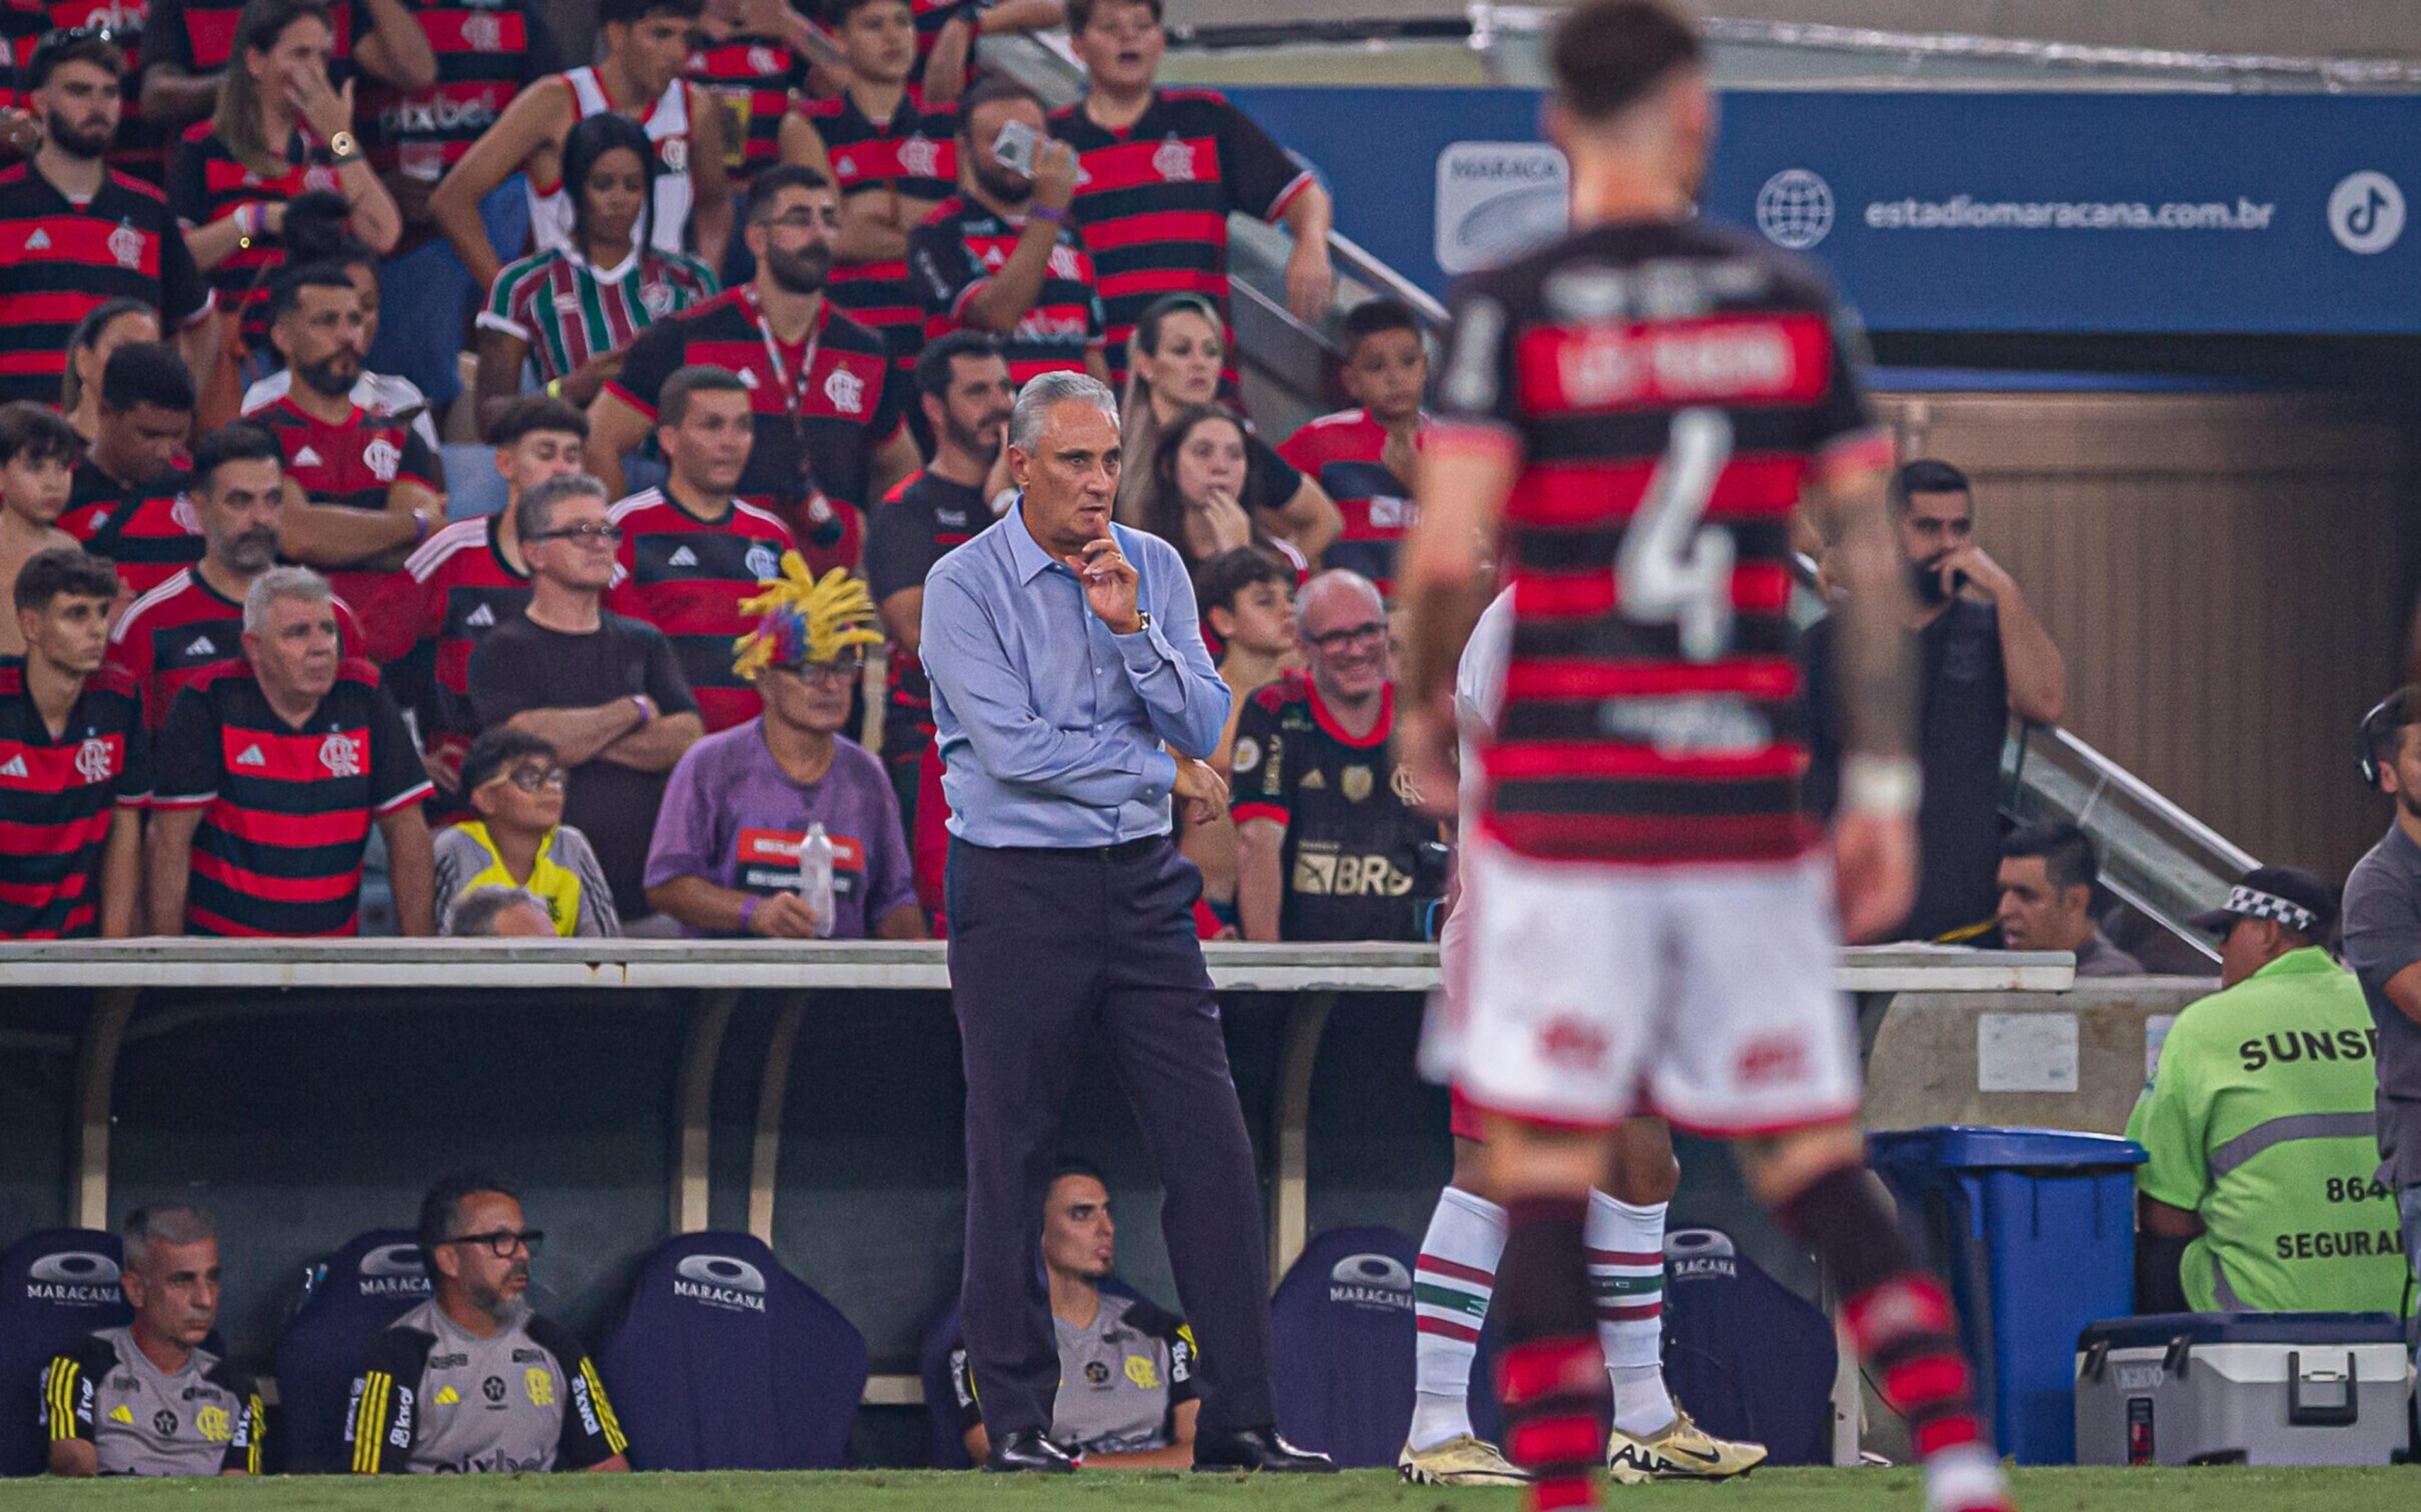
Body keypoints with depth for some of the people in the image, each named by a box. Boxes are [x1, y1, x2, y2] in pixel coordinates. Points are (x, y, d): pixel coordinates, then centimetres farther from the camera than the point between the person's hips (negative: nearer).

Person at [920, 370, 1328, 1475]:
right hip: (1018, 891, -4)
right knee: (1012, 1163, -1)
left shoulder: (1153, 572, 8)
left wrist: (1131, 626, -12)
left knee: (1211, 1146, -3)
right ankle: (1017, 1418, 7)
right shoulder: (965, 587, -6)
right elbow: (1014, 750, -15)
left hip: (1141, 886, 4)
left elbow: (1209, 736, 2)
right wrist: (1165, 774, -7)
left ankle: (1240, 1417, -2)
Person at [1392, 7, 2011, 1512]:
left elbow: (1447, 553, -12)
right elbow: (1872, 559, 5)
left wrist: (1422, 707, 6)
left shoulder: (1511, 310, -4)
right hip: (1750, 799, 3)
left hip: (1565, 797, -3)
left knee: (1543, 1181, 1)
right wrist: (1883, 788, 10)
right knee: (1816, 1167, 11)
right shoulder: (1794, 303, 6)